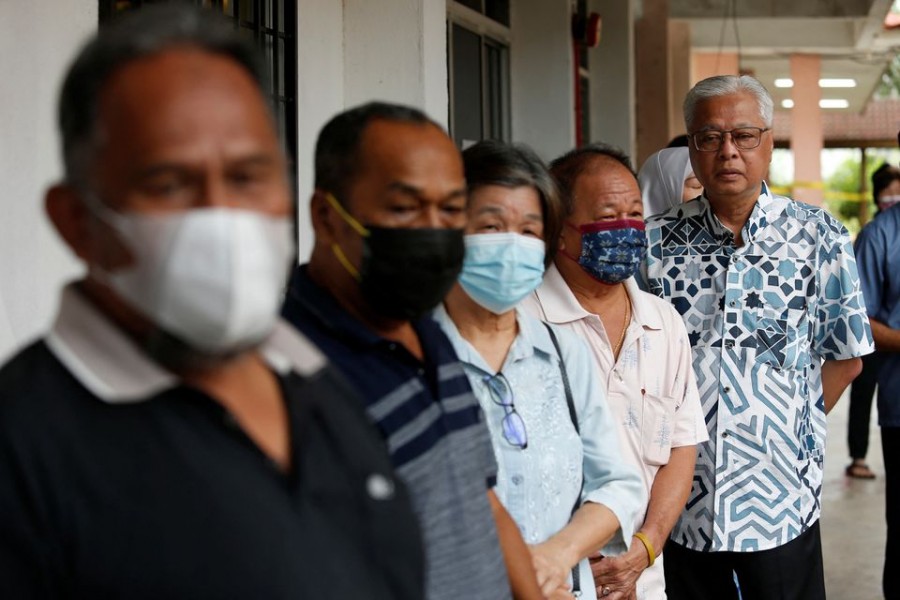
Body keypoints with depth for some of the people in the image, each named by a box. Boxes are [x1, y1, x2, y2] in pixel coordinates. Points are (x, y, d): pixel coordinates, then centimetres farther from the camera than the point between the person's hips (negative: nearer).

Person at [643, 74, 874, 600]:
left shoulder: (817, 237, -4)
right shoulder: (655, 241, -1)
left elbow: (845, 359, 2)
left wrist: (790, 429, 0)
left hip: (780, 502, -1)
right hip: (680, 499, 2)